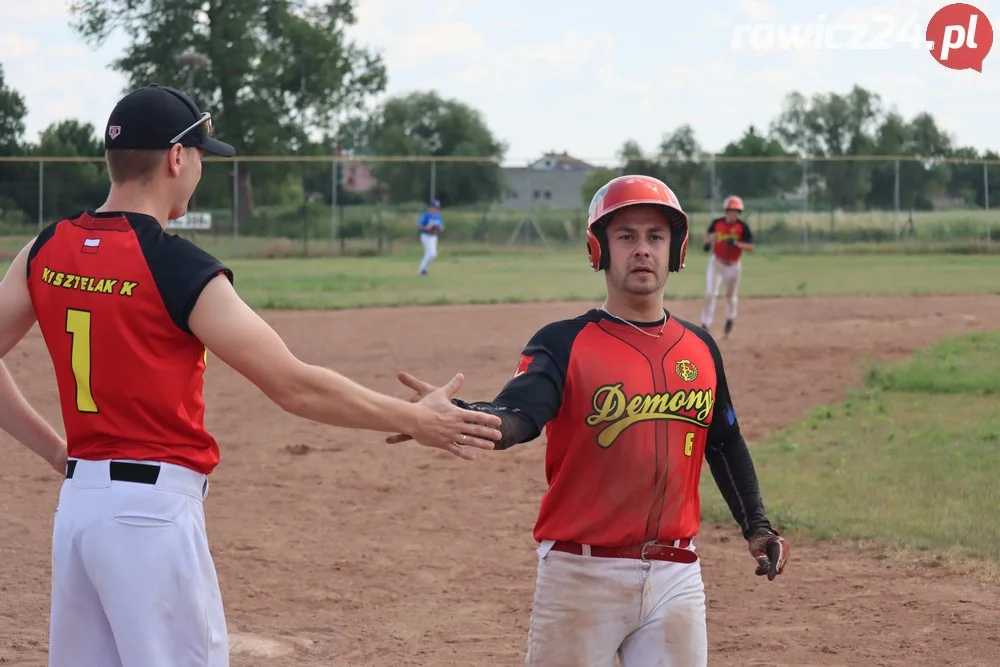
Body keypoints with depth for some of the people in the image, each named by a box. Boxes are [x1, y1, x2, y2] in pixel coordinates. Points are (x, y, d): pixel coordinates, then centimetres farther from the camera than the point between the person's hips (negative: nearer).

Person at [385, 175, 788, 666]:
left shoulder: (700, 349, 9)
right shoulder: (566, 344, -6)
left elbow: (726, 443, 21)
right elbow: (516, 414, -25)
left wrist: (756, 526, 14)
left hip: (676, 575, 4)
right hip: (583, 572, -4)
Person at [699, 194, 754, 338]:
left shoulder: (742, 227, -13)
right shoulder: (717, 223, -7)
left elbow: (751, 248, -15)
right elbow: (709, 232, 16)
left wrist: (736, 243, -30)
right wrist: (707, 243, -4)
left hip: (733, 265, -1)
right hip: (716, 262, 1)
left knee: (731, 296, 11)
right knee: (710, 293, -10)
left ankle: (730, 319, 40)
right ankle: (706, 324, -5)